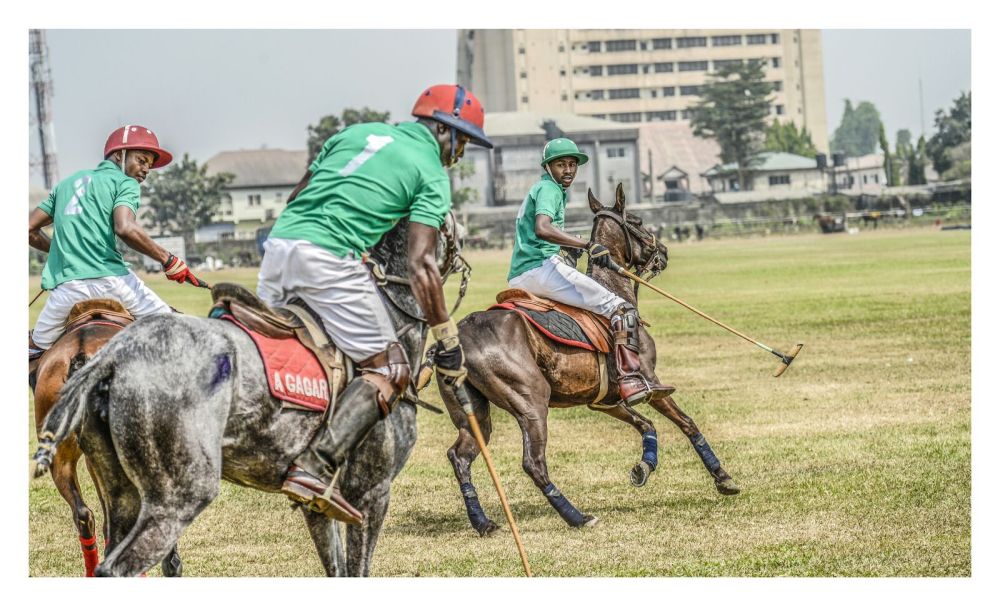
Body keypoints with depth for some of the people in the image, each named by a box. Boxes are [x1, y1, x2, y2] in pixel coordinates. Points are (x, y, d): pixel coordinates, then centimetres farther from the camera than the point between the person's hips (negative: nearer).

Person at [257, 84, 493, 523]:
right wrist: (448, 342, -1)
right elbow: (420, 264, -4)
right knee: (389, 369, 0)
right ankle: (316, 468, -16)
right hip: (328, 260, -7)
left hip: (278, 241, 7)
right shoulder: (432, 174, 7)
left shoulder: (359, 132, 25)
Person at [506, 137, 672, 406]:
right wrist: (586, 245, -31)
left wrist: (571, 248, 23)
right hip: (542, 268, -10)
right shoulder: (549, 189, -5)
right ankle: (630, 379, -28)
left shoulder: (537, 190, 25)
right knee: (622, 309, -15)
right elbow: (542, 228, -25)